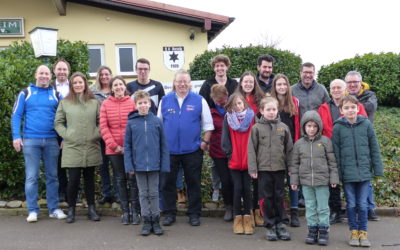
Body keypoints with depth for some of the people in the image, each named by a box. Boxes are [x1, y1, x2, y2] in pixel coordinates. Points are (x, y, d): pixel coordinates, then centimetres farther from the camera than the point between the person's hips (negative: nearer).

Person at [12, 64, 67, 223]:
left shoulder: (56, 94, 9)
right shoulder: (25, 93, 5)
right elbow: (16, 115, 2)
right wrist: (16, 136, -8)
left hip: (51, 141, 2)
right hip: (30, 140, -2)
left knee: (52, 176, 7)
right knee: (31, 177, 0)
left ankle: (53, 209, 14)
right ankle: (32, 210, 7)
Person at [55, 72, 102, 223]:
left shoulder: (95, 102, 7)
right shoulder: (64, 103, 5)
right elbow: (58, 123, 7)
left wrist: (97, 134, -3)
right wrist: (66, 135, -4)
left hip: (91, 148, 2)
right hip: (72, 148, -1)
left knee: (89, 178, 11)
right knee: (73, 179, -4)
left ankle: (91, 209, 20)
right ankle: (71, 210, 13)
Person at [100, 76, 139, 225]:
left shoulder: (132, 102, 0)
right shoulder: (106, 104, 3)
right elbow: (103, 126, 0)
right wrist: (114, 145, -7)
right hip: (114, 149, 2)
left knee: (133, 179, 4)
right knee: (120, 180, 9)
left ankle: (135, 211, 14)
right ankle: (125, 211, 19)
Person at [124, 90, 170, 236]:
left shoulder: (157, 121, -1)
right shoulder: (131, 123, -1)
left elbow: (163, 145, 0)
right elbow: (127, 146, 1)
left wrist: (165, 165, -4)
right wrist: (129, 166, -6)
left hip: (154, 164, 0)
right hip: (139, 165, 0)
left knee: (154, 193, 10)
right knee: (143, 193, 11)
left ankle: (155, 220, 21)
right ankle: (147, 221, 21)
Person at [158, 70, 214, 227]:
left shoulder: (199, 100, 1)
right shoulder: (165, 100, 6)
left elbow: (208, 124, 4)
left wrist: (205, 141, -4)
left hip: (192, 150, -1)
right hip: (169, 150, 2)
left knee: (194, 183, 7)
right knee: (168, 183, 7)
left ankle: (194, 214, 20)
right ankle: (169, 213, 21)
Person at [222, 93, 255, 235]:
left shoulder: (251, 116, 2)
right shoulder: (228, 118, 2)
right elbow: (225, 138, 3)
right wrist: (230, 153, -3)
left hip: (248, 160, 0)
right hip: (234, 161, 0)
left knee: (247, 188, 2)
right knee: (237, 188, 1)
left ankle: (247, 217, 13)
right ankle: (237, 218, 11)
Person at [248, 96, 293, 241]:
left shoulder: (283, 127, 4)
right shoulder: (257, 128, -1)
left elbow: (289, 149, 7)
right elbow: (252, 149, -1)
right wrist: (252, 168, -6)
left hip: (280, 168, 1)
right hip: (263, 168, -1)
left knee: (279, 197, 9)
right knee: (266, 198, 6)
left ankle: (281, 224, 20)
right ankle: (270, 226, 17)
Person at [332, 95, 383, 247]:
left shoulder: (366, 124, 0)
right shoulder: (338, 127, -2)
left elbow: (374, 148, 4)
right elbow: (336, 152, -1)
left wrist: (378, 169, 2)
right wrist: (338, 173, -3)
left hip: (364, 171, 1)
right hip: (347, 173, 0)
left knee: (363, 204, 7)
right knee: (351, 204, 9)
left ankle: (363, 232, 20)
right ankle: (354, 232, 22)